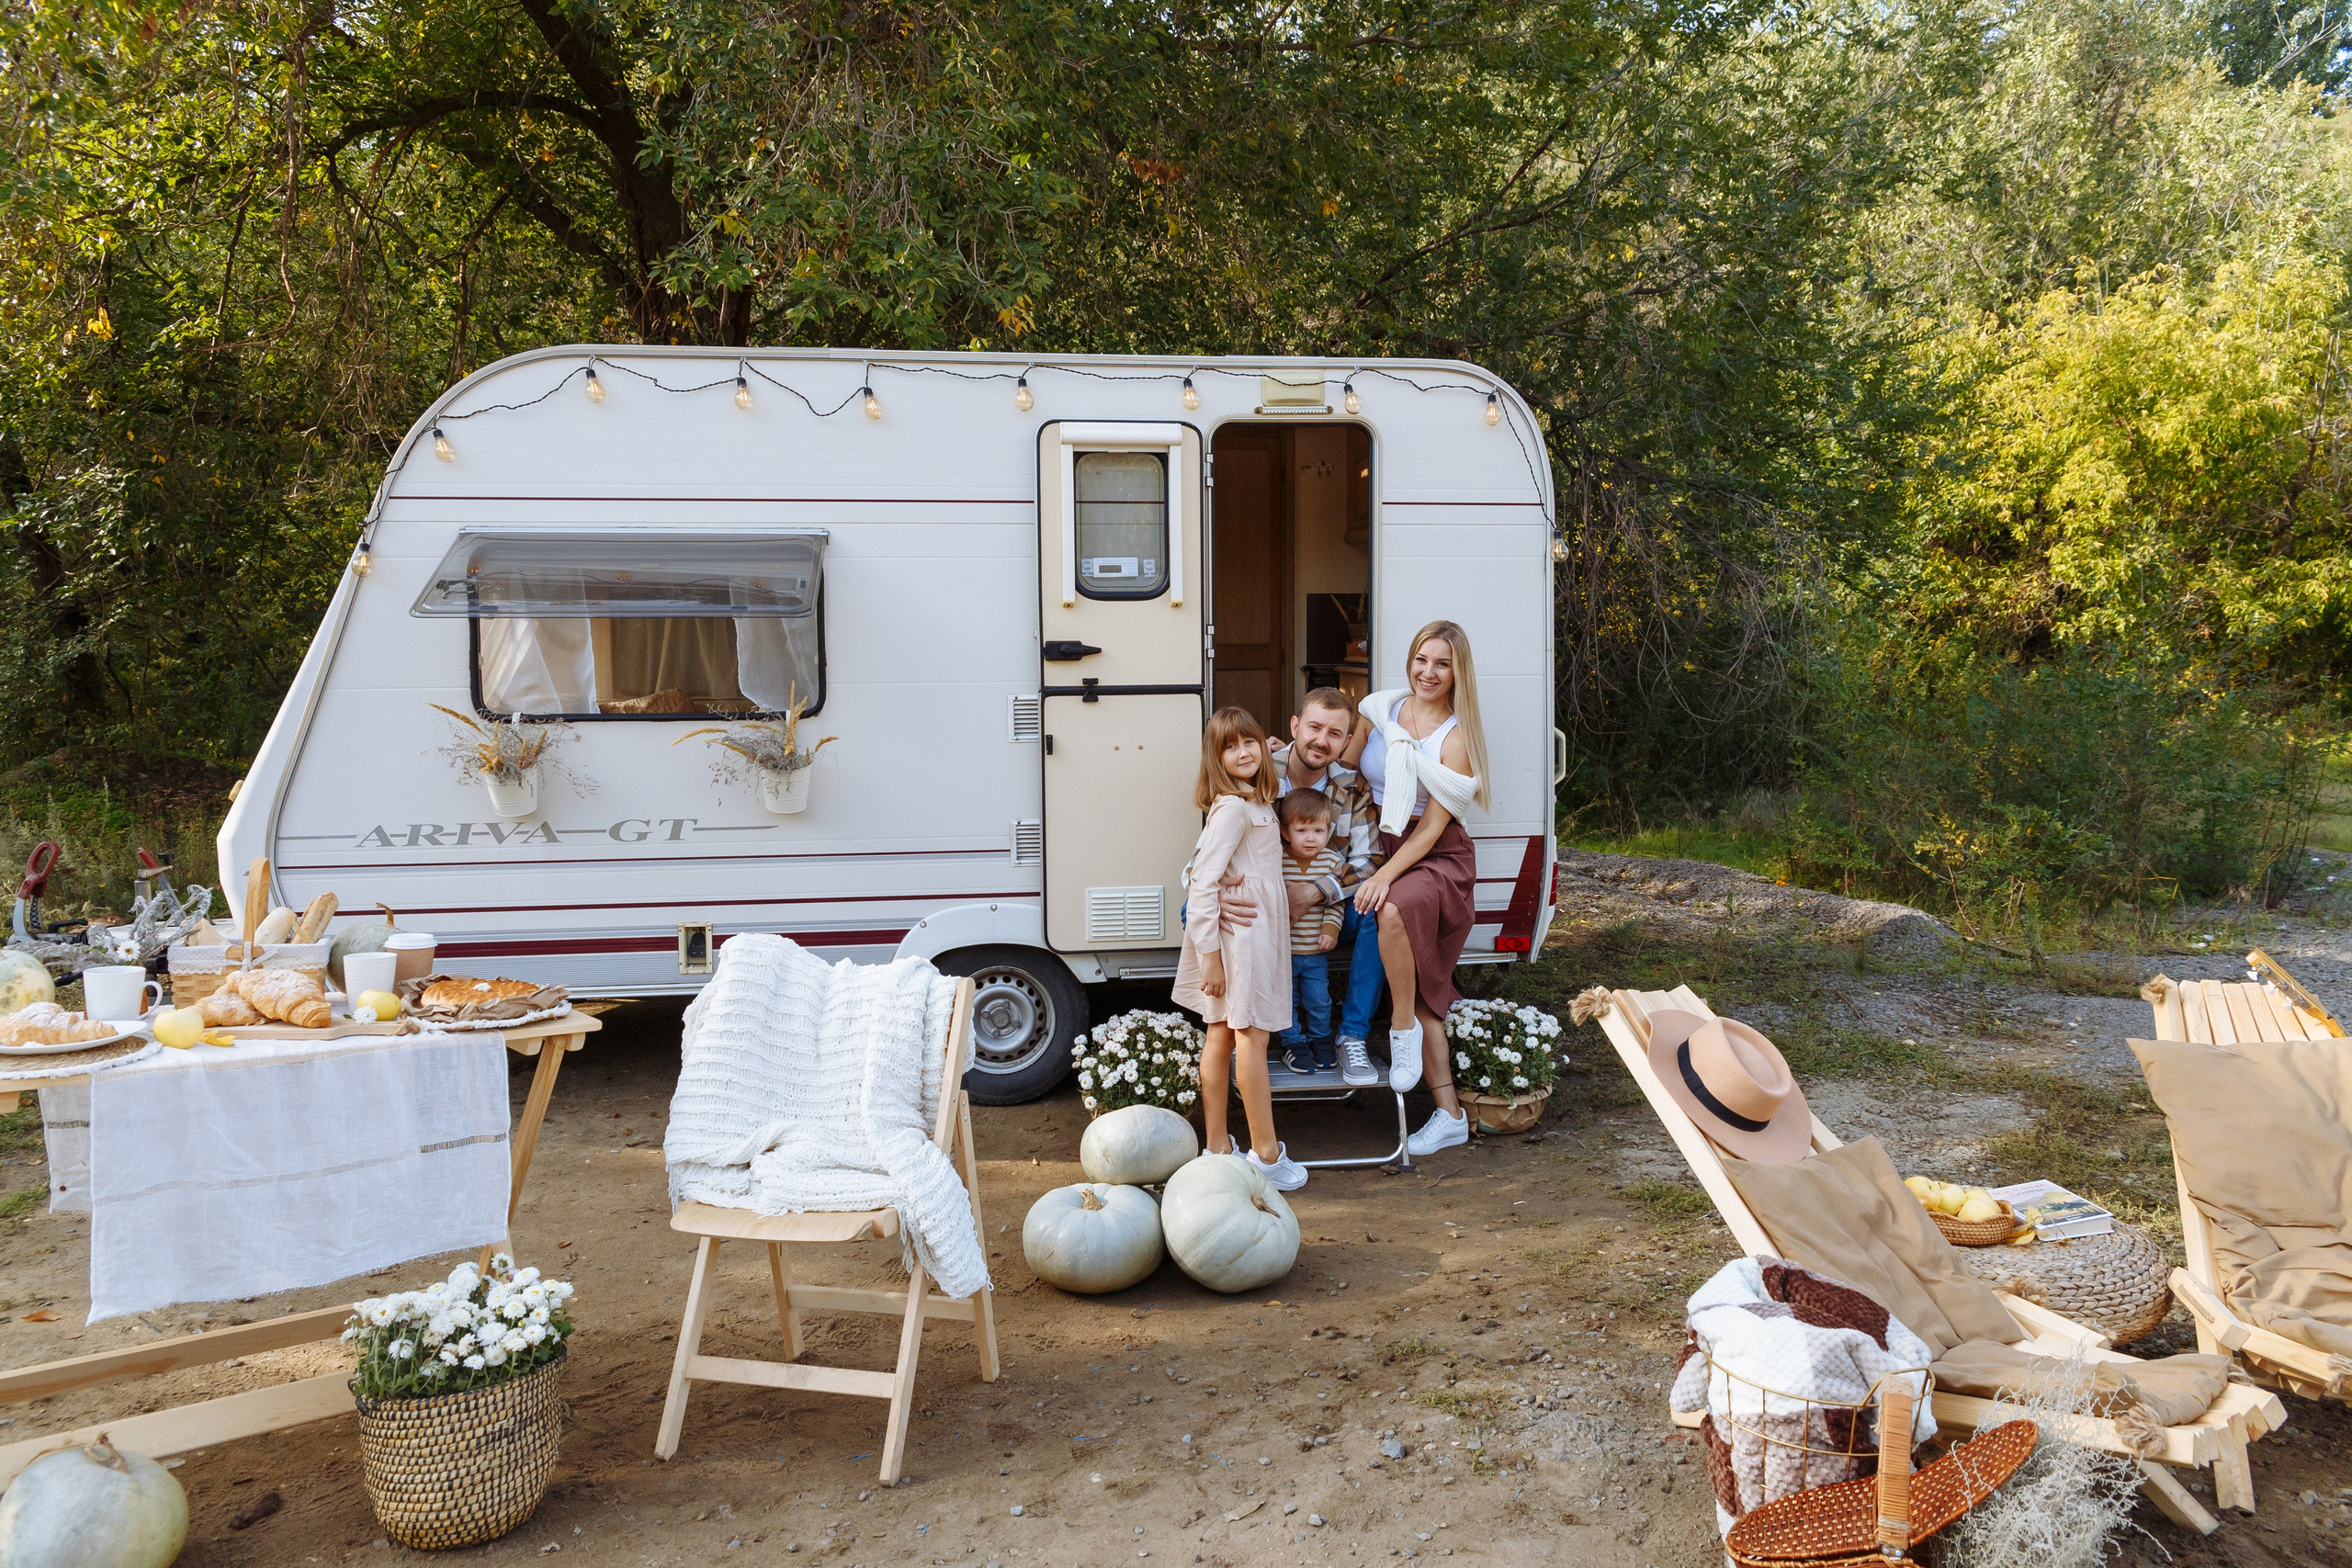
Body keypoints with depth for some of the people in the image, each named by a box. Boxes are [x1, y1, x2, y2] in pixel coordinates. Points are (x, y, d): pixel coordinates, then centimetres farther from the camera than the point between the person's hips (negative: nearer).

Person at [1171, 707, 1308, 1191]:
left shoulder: (1256, 803, 12)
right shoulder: (1233, 808, -17)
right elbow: (1204, 883, -21)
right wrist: (1210, 954, -22)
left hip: (1256, 932, 9)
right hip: (1241, 936, -9)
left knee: (1221, 1036, 12)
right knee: (1252, 1038, -2)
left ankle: (1218, 1147, 20)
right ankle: (1267, 1154, 7)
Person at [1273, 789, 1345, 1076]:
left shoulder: (1332, 861, -5)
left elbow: (1336, 902, -1)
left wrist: (1330, 929, -9)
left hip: (1316, 950, 2)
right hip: (1282, 948, -2)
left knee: (1319, 1000, 11)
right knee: (1287, 1000, 9)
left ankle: (1320, 1039, 32)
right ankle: (1293, 1042, 26)